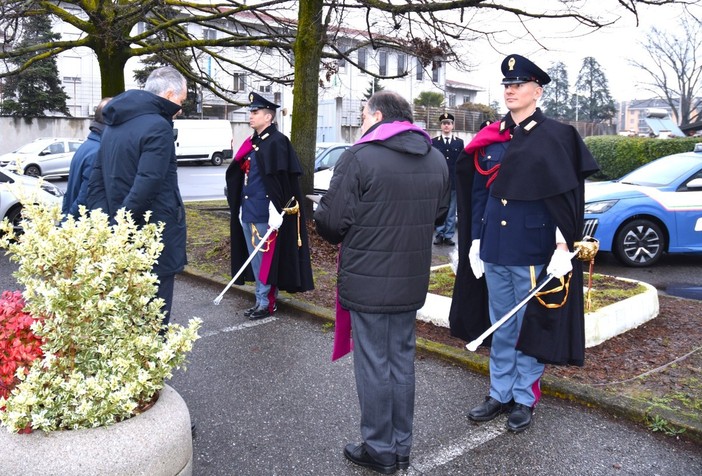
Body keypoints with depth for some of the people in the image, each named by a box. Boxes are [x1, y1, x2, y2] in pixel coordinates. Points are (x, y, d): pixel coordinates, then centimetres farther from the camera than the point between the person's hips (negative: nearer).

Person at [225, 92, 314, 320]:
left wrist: (277, 213, -21)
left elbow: (281, 181, -18)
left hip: (265, 214, -9)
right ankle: (262, 299, 26)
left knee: (265, 258, 1)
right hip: (248, 211, 9)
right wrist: (240, 207, 18)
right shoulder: (252, 143, 15)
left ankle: (265, 303, 13)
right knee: (255, 258, 15)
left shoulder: (277, 142, -12)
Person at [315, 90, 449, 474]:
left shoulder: (358, 158, -15)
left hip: (367, 282, -6)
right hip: (412, 280, 7)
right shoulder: (436, 159, 7)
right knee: (402, 361, 17)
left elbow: (331, 222, -14)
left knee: (374, 364, 6)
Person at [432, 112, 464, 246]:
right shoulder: (433, 142, 6)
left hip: (454, 182, 1)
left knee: (451, 210, 4)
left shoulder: (459, 142, 9)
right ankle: (440, 234, 11)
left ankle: (448, 235, 10)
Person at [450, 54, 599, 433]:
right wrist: (476, 241, 8)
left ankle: (524, 400, 25)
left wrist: (563, 248, -14)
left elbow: (566, 198, -8)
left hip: (533, 254, -5)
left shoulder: (555, 137, -5)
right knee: (500, 328, 15)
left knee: (529, 327, 9)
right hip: (494, 251, 5)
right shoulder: (490, 138, 8)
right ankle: (500, 394, 30)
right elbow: (479, 193, 11)